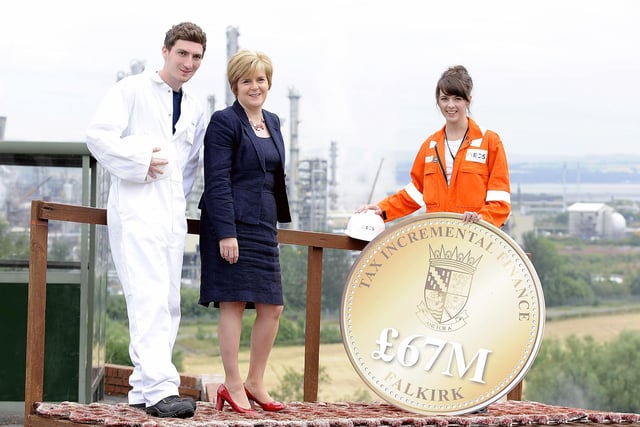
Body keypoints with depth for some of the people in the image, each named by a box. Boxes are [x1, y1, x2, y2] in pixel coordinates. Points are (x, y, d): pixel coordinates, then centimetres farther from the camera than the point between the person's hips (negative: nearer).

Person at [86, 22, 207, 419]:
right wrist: (141, 162, -15)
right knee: (150, 297, -18)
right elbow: (98, 136, -9)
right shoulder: (132, 90, -1)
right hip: (136, 206, -7)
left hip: (173, 212, 7)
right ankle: (159, 388, -24)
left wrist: (180, 196, 15)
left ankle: (144, 387, 10)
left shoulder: (195, 109, 18)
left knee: (169, 303, 5)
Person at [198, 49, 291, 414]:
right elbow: (217, 181, -13)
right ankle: (233, 386, 2)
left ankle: (255, 383, 17)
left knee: (273, 307, 7)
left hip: (264, 226, 8)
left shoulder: (273, 123, 16)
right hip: (232, 225, -8)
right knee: (233, 304, -5)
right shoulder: (225, 122, -7)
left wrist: (279, 218, 17)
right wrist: (226, 232, -19)